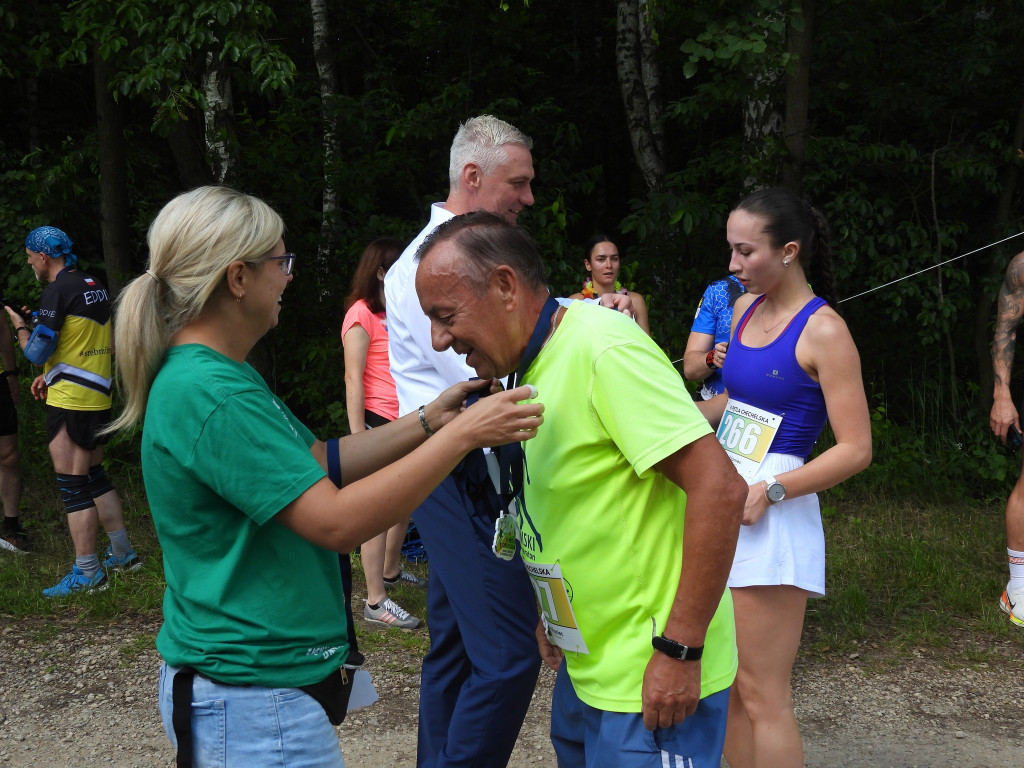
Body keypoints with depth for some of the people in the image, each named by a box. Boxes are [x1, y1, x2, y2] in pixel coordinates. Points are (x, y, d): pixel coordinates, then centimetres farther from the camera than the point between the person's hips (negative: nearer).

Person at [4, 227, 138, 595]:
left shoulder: (57, 291, -14)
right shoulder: (96, 287, 12)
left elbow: (36, 352, -16)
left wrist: (18, 325, 3)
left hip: (69, 402, -9)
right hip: (99, 396, 9)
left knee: (73, 485, -2)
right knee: (94, 476, 18)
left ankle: (87, 573, 2)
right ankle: (123, 553, 24)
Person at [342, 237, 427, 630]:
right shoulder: (361, 314, -10)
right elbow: (353, 379, -14)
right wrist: (358, 436, -18)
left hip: (405, 421, 9)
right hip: (377, 421, -9)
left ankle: (391, 571, 38)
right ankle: (375, 601, 1)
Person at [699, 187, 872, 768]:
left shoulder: (823, 331, -11)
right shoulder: (745, 309, 10)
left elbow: (856, 449, -13)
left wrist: (768, 491, -18)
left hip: (772, 515, -7)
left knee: (761, 692, 0)